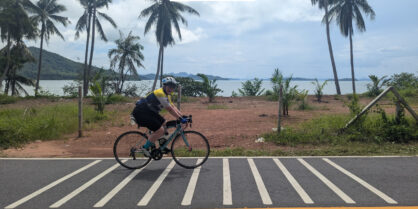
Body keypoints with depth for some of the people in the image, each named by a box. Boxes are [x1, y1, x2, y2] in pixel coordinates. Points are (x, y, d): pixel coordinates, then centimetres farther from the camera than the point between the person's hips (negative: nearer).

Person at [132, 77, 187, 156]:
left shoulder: (167, 95, 13)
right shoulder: (160, 93, -20)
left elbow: (173, 107, 14)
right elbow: (169, 109, -22)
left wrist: (183, 116, 5)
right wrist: (181, 119, -21)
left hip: (149, 111, 11)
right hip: (141, 112, -11)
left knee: (165, 124, 11)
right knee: (160, 130, -16)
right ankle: (145, 147, -1)